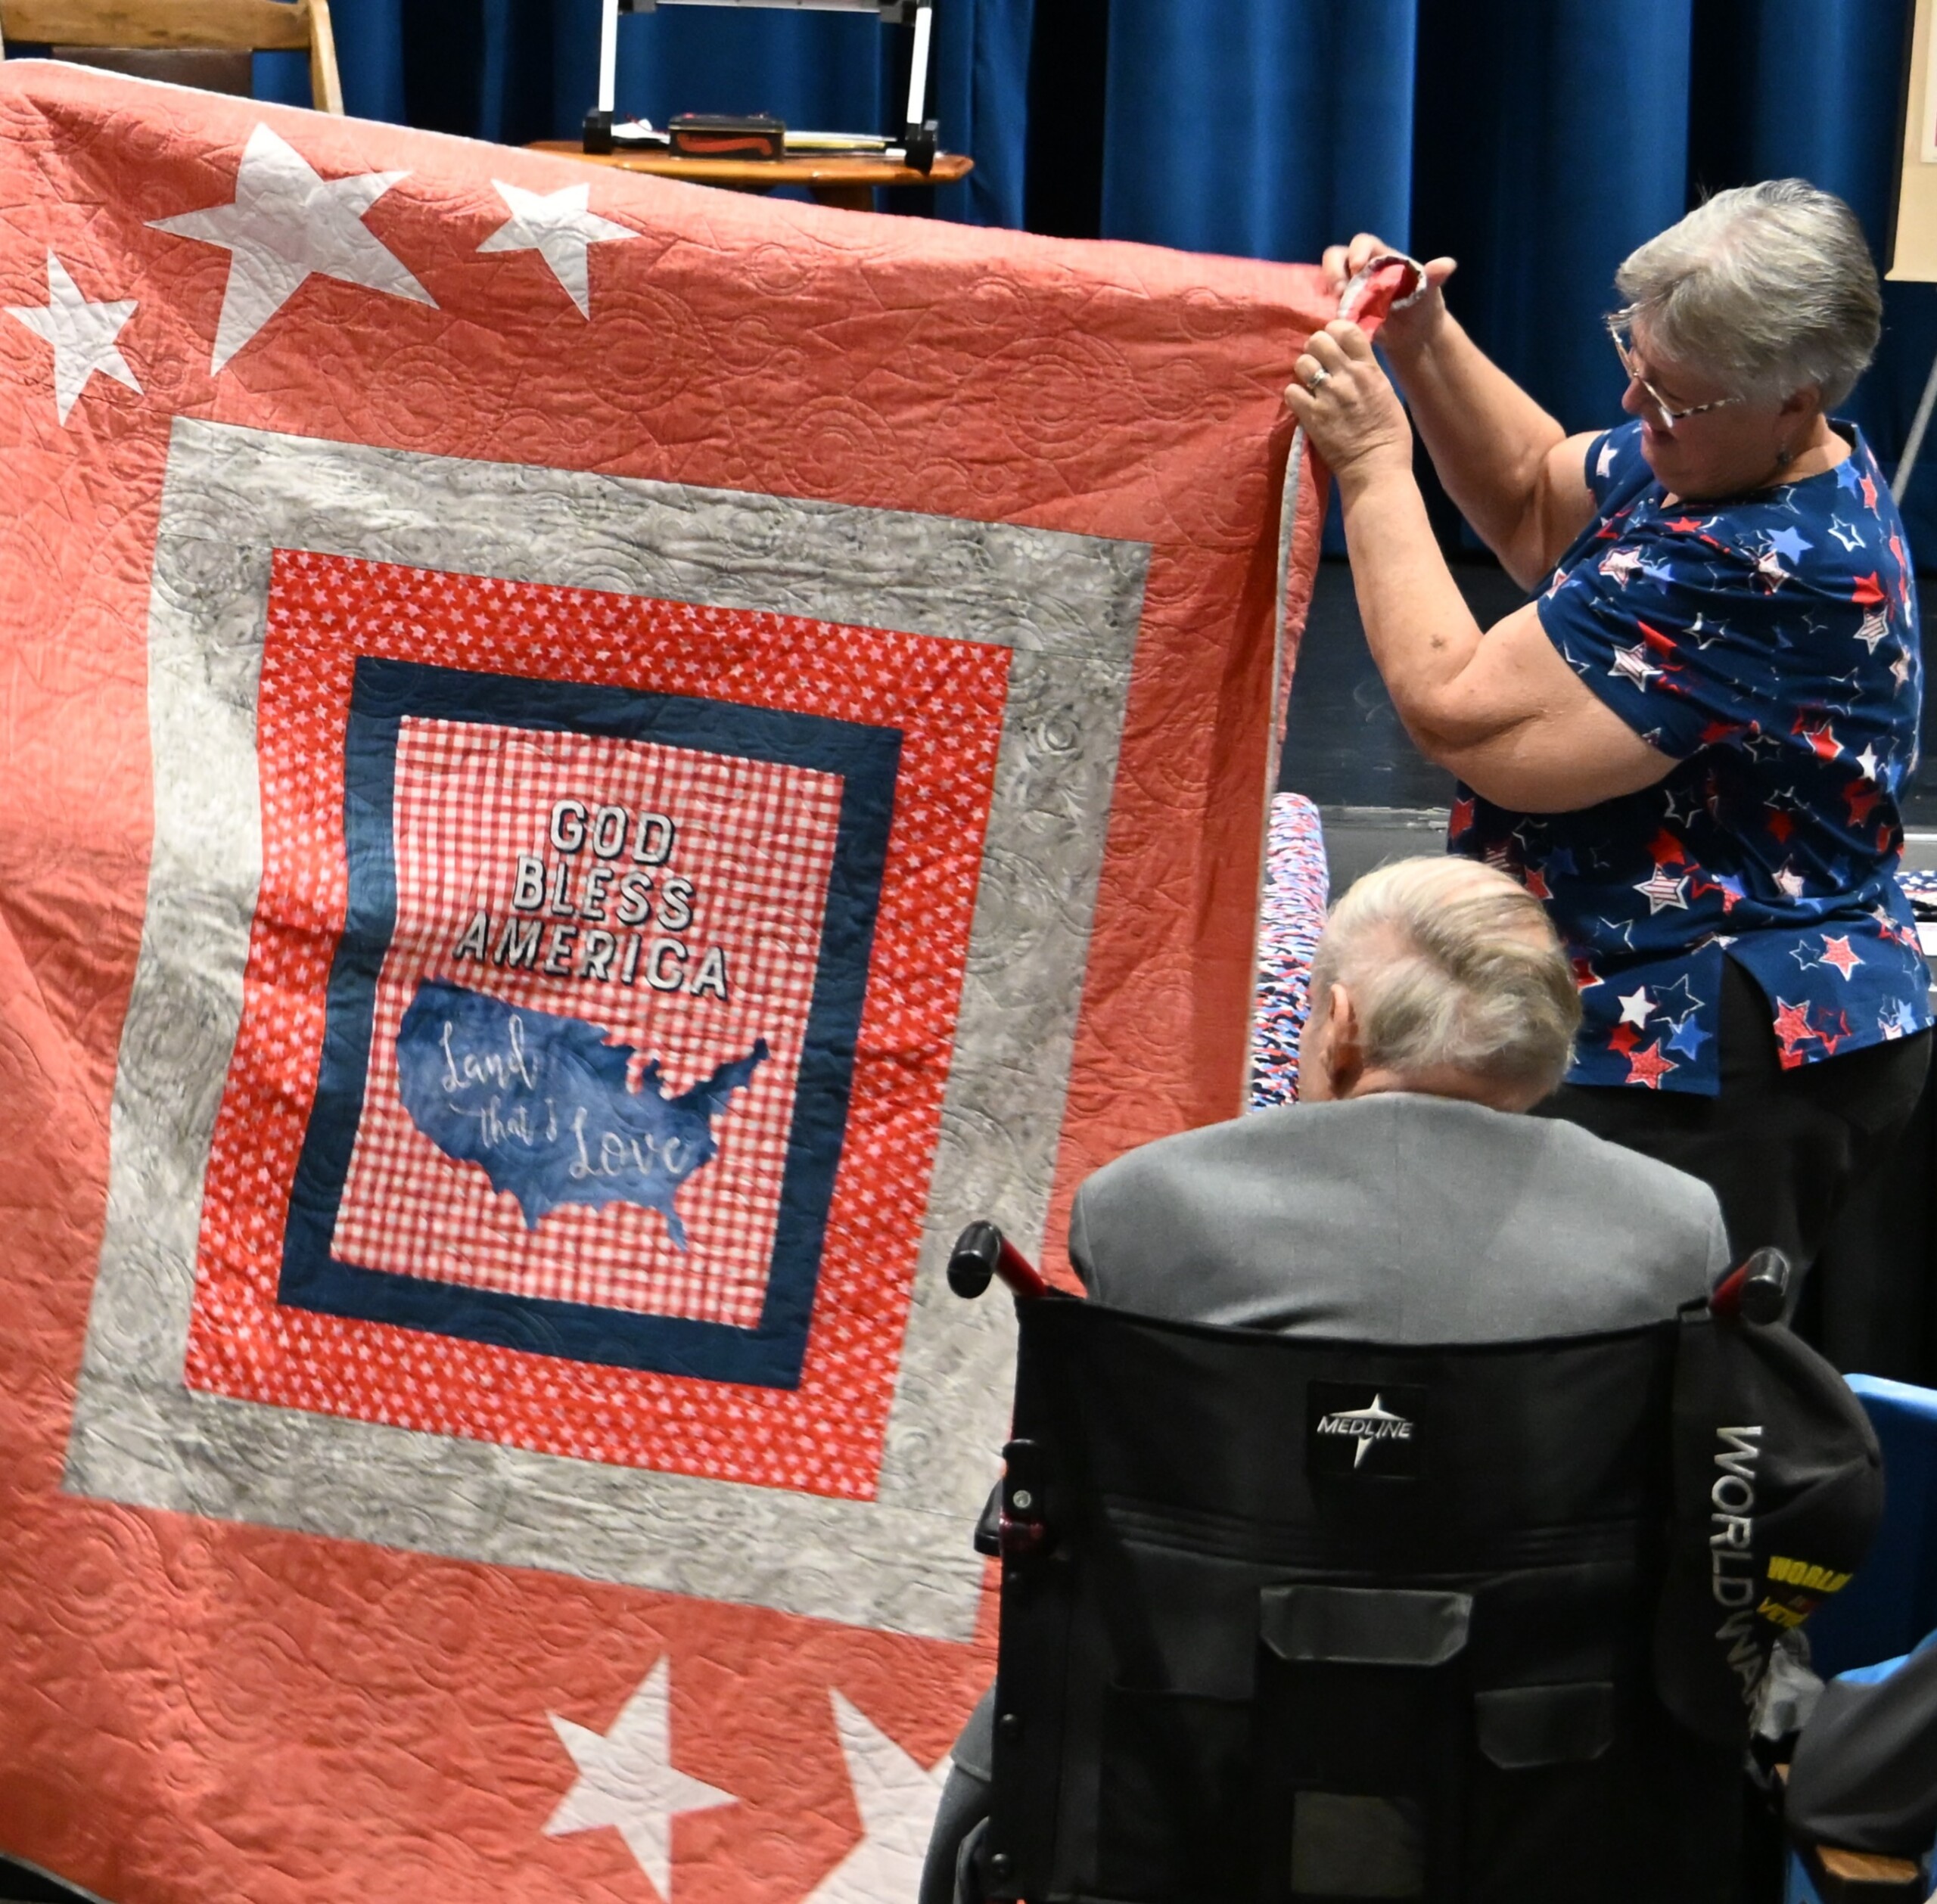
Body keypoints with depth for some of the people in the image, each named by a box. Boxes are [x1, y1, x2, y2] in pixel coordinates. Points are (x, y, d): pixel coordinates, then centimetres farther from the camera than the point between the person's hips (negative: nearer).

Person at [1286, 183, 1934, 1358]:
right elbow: (1532, 501, 24)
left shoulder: (1762, 571, -24)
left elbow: (1455, 710, -20)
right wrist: (1424, 344, 8)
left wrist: (1373, 466, -12)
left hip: (1701, 1086, -11)